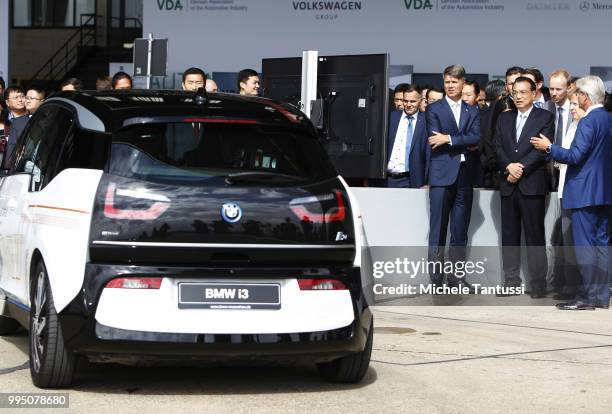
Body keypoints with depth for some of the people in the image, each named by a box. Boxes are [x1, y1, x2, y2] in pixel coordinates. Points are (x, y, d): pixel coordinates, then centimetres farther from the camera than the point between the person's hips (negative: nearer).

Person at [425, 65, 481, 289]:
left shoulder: (472, 111, 15)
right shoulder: (434, 109, 6)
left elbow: (476, 137, -2)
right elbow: (435, 139, -6)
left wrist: (449, 139, -12)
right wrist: (463, 142, -7)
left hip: (464, 175, 4)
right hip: (441, 174, -3)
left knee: (460, 230, 6)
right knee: (438, 230, -4)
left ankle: (456, 276, 12)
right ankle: (436, 279, -3)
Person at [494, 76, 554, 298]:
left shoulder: (545, 117, 1)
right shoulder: (504, 118, 15)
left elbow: (542, 149, -8)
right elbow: (497, 146, 7)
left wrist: (521, 169, -13)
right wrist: (509, 166, -10)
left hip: (532, 184, -4)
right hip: (509, 184, 5)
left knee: (535, 235, -4)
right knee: (509, 235, 6)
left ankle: (538, 283, -1)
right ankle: (511, 281, 10)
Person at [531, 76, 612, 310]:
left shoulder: (588, 122, -16)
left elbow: (576, 156, -20)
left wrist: (549, 148, -10)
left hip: (584, 192, -9)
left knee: (584, 245, -5)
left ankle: (587, 297, -4)